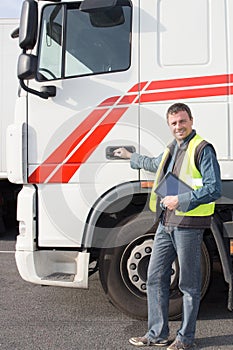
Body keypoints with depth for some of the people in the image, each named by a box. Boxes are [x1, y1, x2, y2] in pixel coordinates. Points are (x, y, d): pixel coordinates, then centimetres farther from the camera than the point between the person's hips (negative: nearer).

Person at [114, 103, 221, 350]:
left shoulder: (203, 149, -9)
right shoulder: (172, 149, 17)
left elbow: (214, 190, -16)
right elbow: (155, 164, 40)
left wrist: (180, 200, -18)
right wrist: (131, 156, 51)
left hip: (188, 225, -8)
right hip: (166, 223, 8)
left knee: (189, 285, 4)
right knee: (155, 278, 11)